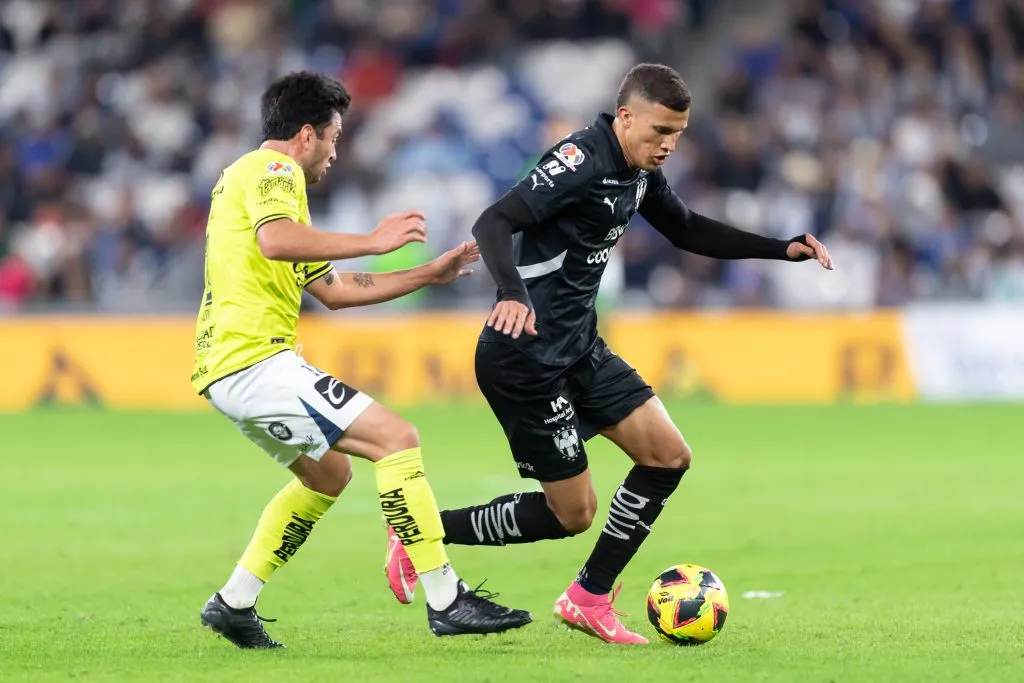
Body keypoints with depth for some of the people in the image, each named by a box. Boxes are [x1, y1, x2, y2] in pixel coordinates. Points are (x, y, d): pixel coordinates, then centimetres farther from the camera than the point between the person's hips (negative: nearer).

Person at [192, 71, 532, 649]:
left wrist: (428, 275, 28)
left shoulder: (248, 177, 27)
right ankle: (447, 601, -14)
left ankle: (234, 604, 22)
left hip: (224, 371, 11)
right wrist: (372, 241, -22)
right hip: (256, 360, -11)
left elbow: (332, 290, 29)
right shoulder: (274, 170, -5)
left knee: (328, 474, 26)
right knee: (398, 438, -12)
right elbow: (274, 240, -29)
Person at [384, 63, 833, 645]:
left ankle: (589, 599, 12)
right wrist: (512, 292, -48)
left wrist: (784, 249, 16)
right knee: (573, 514, -5)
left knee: (669, 455, 2)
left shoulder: (640, 172, 7)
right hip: (526, 354, -9)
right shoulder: (582, 161, -21)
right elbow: (494, 222, -29)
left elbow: (687, 231, 24)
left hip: (580, 346, 9)